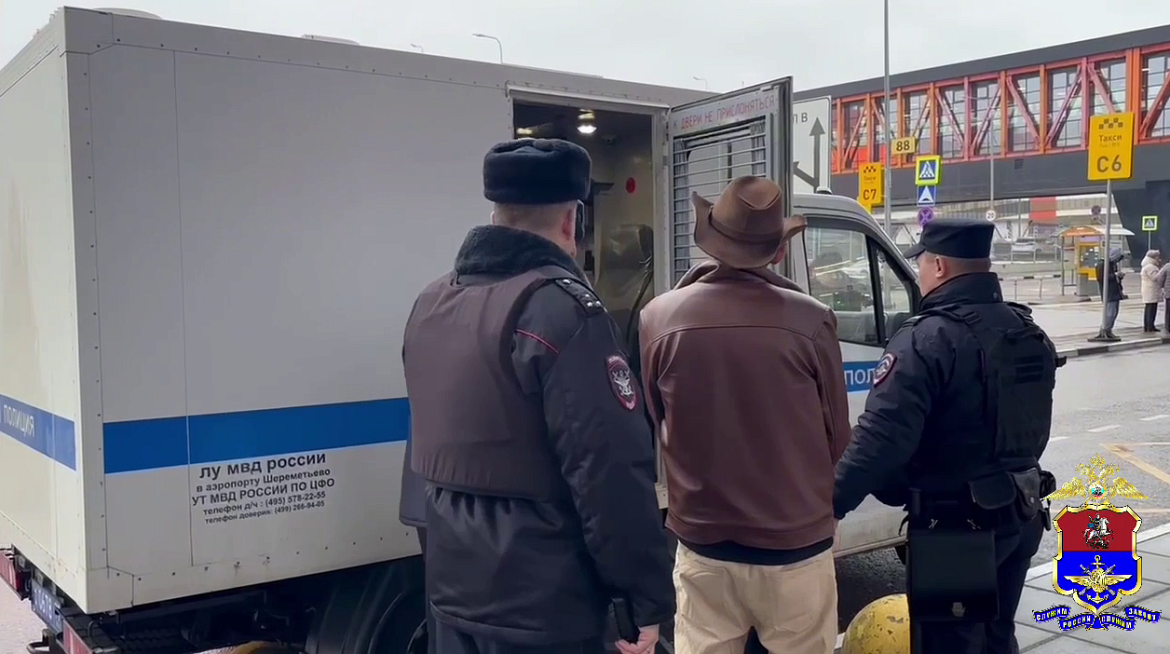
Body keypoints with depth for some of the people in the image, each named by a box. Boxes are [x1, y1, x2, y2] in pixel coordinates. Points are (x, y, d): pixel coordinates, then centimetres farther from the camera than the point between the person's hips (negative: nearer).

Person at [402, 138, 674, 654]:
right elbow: (613, 470, -22)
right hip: (541, 602, -7)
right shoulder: (561, 307, -19)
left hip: (454, 585, 8)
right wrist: (649, 598, -13)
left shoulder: (430, 303, 7)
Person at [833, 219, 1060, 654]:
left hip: (956, 526, -8)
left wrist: (833, 503, -28)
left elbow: (881, 436, -29)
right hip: (1019, 514, 9)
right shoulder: (1030, 334, 8)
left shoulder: (927, 338, -20)